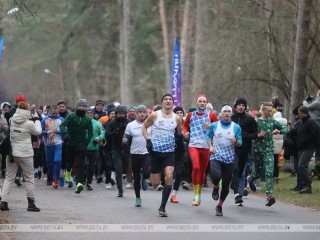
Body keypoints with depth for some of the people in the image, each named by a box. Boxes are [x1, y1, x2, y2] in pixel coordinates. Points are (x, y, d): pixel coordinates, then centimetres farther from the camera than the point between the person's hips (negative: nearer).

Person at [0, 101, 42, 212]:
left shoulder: (11, 121, -4)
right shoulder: (29, 123, -14)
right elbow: (38, 132, 2)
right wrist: (36, 119, 16)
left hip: (11, 153, 4)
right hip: (25, 154, -4)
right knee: (29, 178, 8)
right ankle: (31, 203, 10)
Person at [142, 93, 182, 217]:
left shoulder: (177, 118, 4)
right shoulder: (154, 115, -3)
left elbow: (180, 132, 19)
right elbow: (144, 126, 8)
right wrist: (148, 139, -7)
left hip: (169, 152, 1)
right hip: (155, 151, -1)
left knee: (169, 177, -19)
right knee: (155, 183, 1)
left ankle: (162, 207, -9)